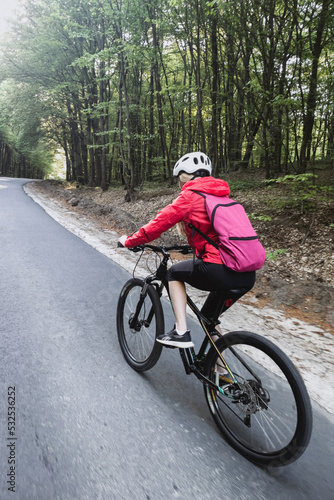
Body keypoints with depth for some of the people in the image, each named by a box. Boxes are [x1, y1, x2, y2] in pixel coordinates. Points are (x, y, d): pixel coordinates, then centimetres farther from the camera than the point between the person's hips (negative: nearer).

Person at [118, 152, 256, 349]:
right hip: (248, 275, 8)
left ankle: (181, 332, 13)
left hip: (220, 271, -7)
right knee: (209, 316, 27)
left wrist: (129, 241, 16)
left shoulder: (190, 196, 0)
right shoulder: (221, 195, 21)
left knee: (174, 273, 19)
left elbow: (159, 224, 1)